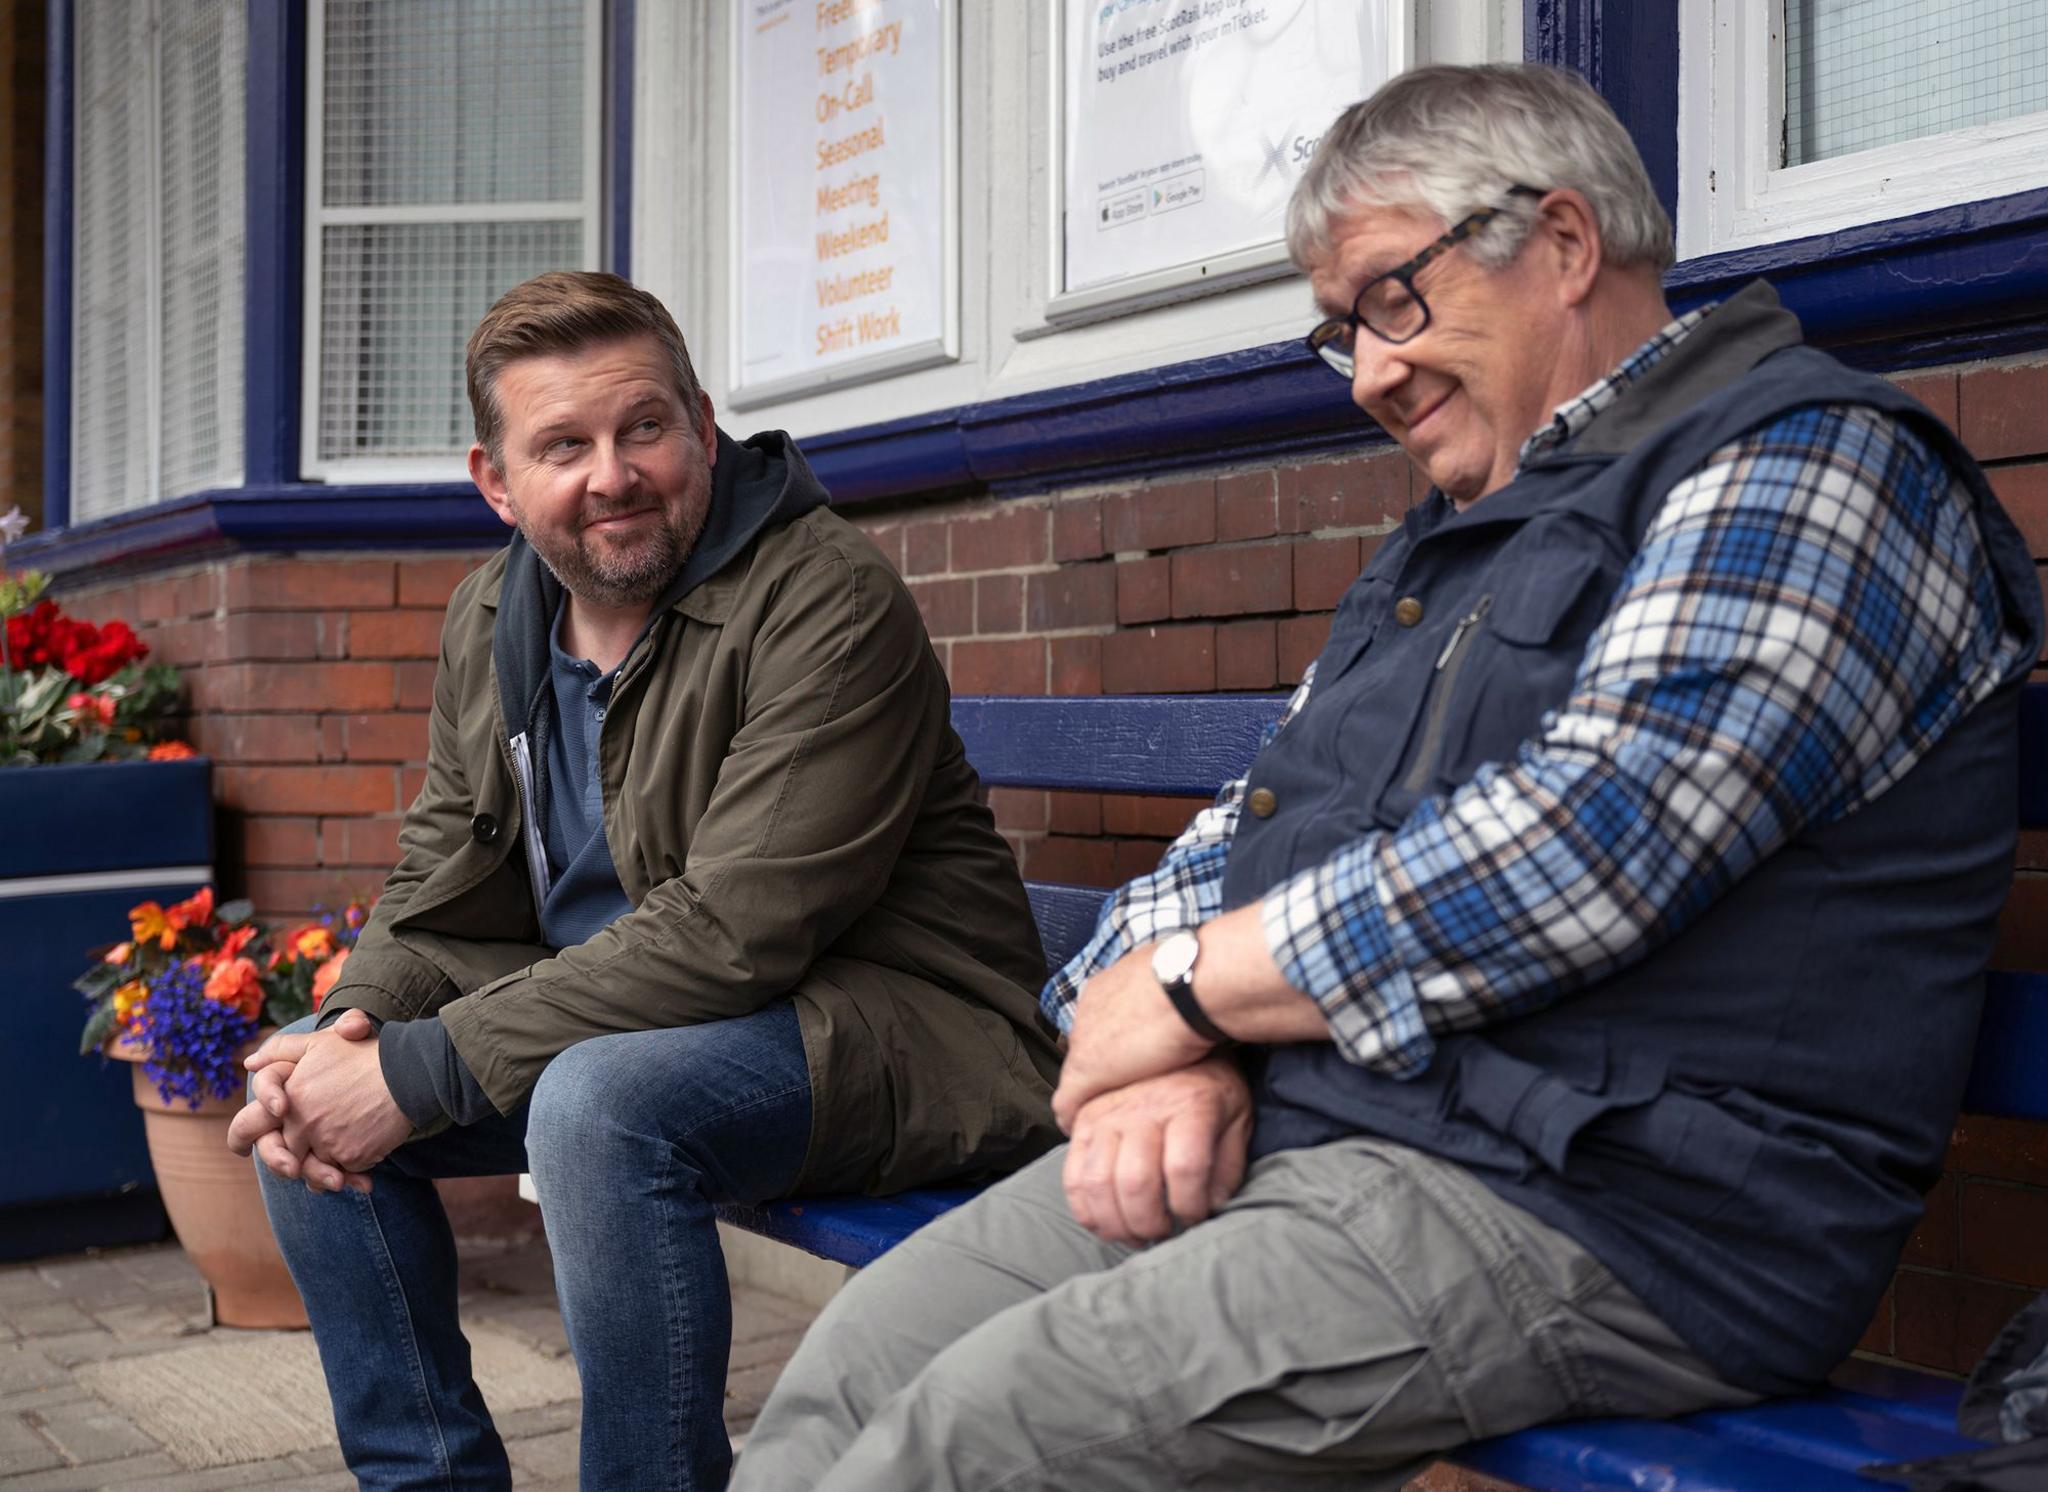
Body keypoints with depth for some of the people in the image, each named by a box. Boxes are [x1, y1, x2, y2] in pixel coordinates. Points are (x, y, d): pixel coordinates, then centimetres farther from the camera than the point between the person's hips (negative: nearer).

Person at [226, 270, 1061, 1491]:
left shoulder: (826, 600, -19)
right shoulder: (490, 625, 7)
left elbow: (729, 930, -27)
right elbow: (444, 899, 11)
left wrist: (421, 1073, -26)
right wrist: (354, 1029, -12)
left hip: (893, 1026, -8)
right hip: (628, 1024, 8)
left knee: (600, 1102, -35)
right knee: (308, 1102, 0)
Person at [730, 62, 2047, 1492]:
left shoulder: (1807, 459, -6)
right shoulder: (1454, 533, 23)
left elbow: (1583, 847, -19)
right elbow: (1248, 828, 19)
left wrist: (1186, 986, -10)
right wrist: (1168, 1054, -3)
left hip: (1602, 1212, -8)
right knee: (853, 1362, -5)